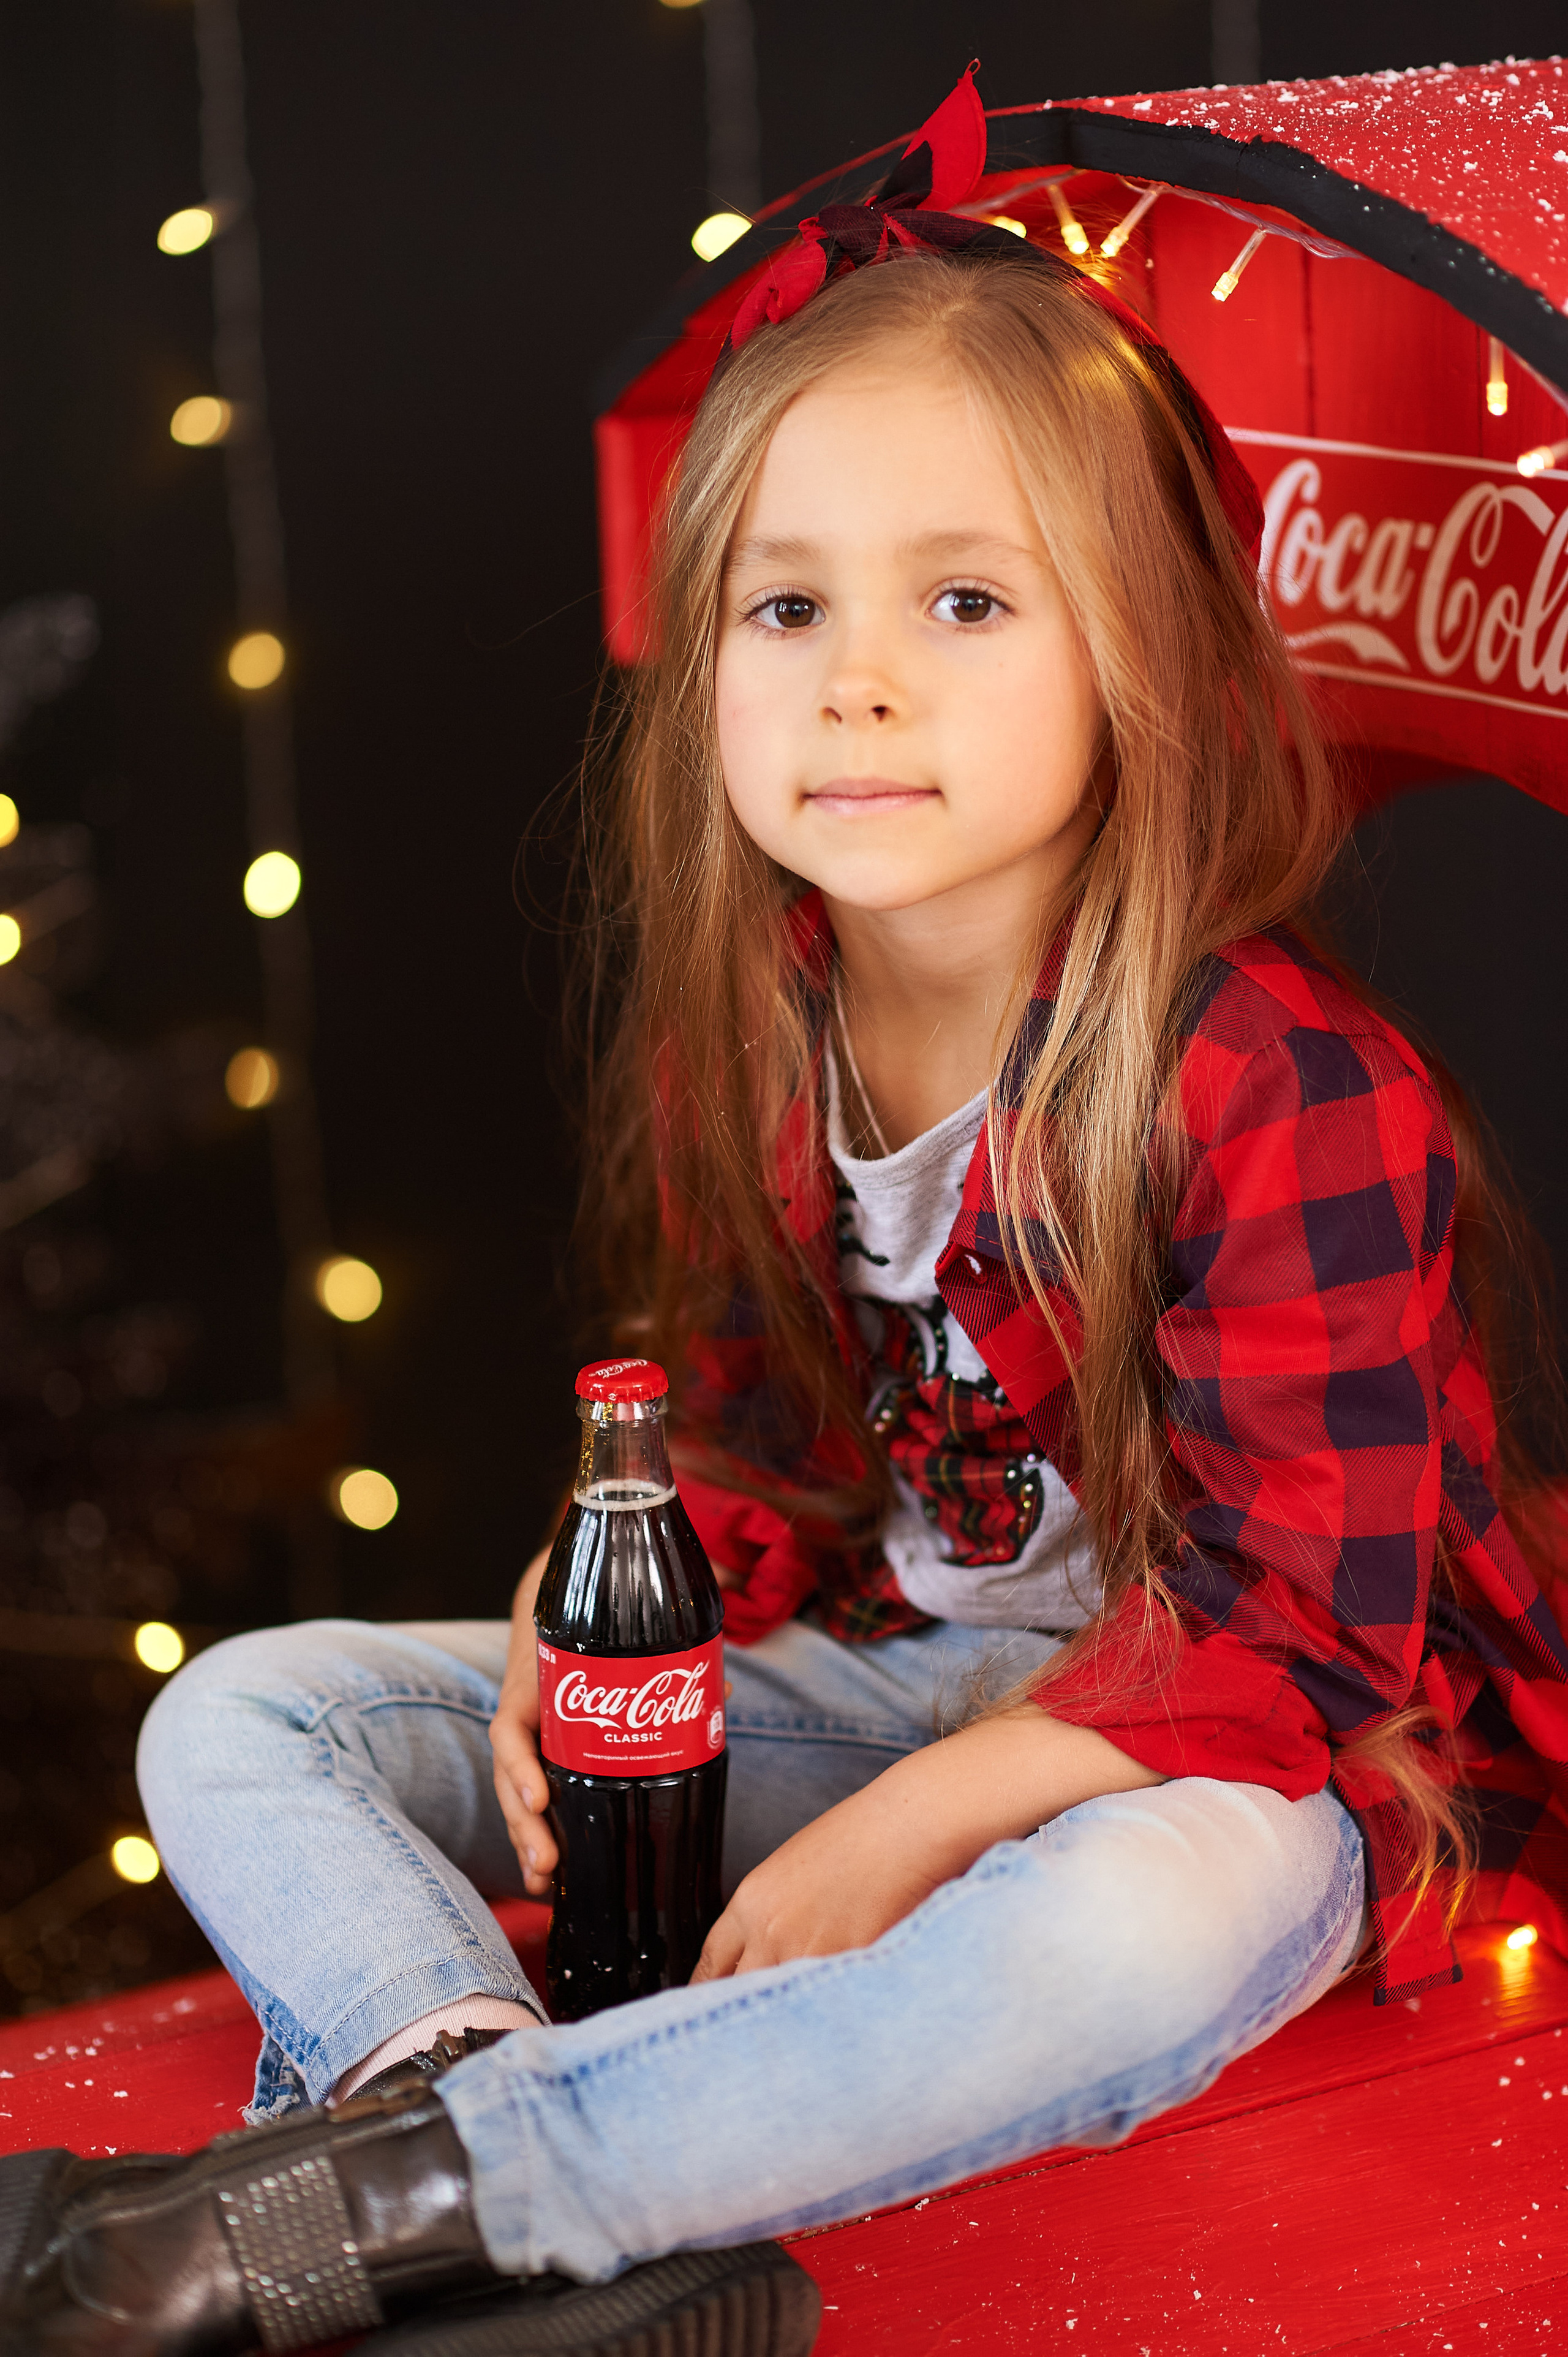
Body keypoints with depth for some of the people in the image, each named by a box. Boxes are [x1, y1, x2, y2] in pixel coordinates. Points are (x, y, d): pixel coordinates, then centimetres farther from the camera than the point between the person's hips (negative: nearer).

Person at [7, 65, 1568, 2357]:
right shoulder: (736, 1058, 0)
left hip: (1205, 1743, -6)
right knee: (238, 1725, -5)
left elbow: (1302, 1620, -20)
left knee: (1152, 1920, -43)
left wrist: (921, 1822, -26)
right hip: (860, 1678, 6)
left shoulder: (1292, 1091, -20)